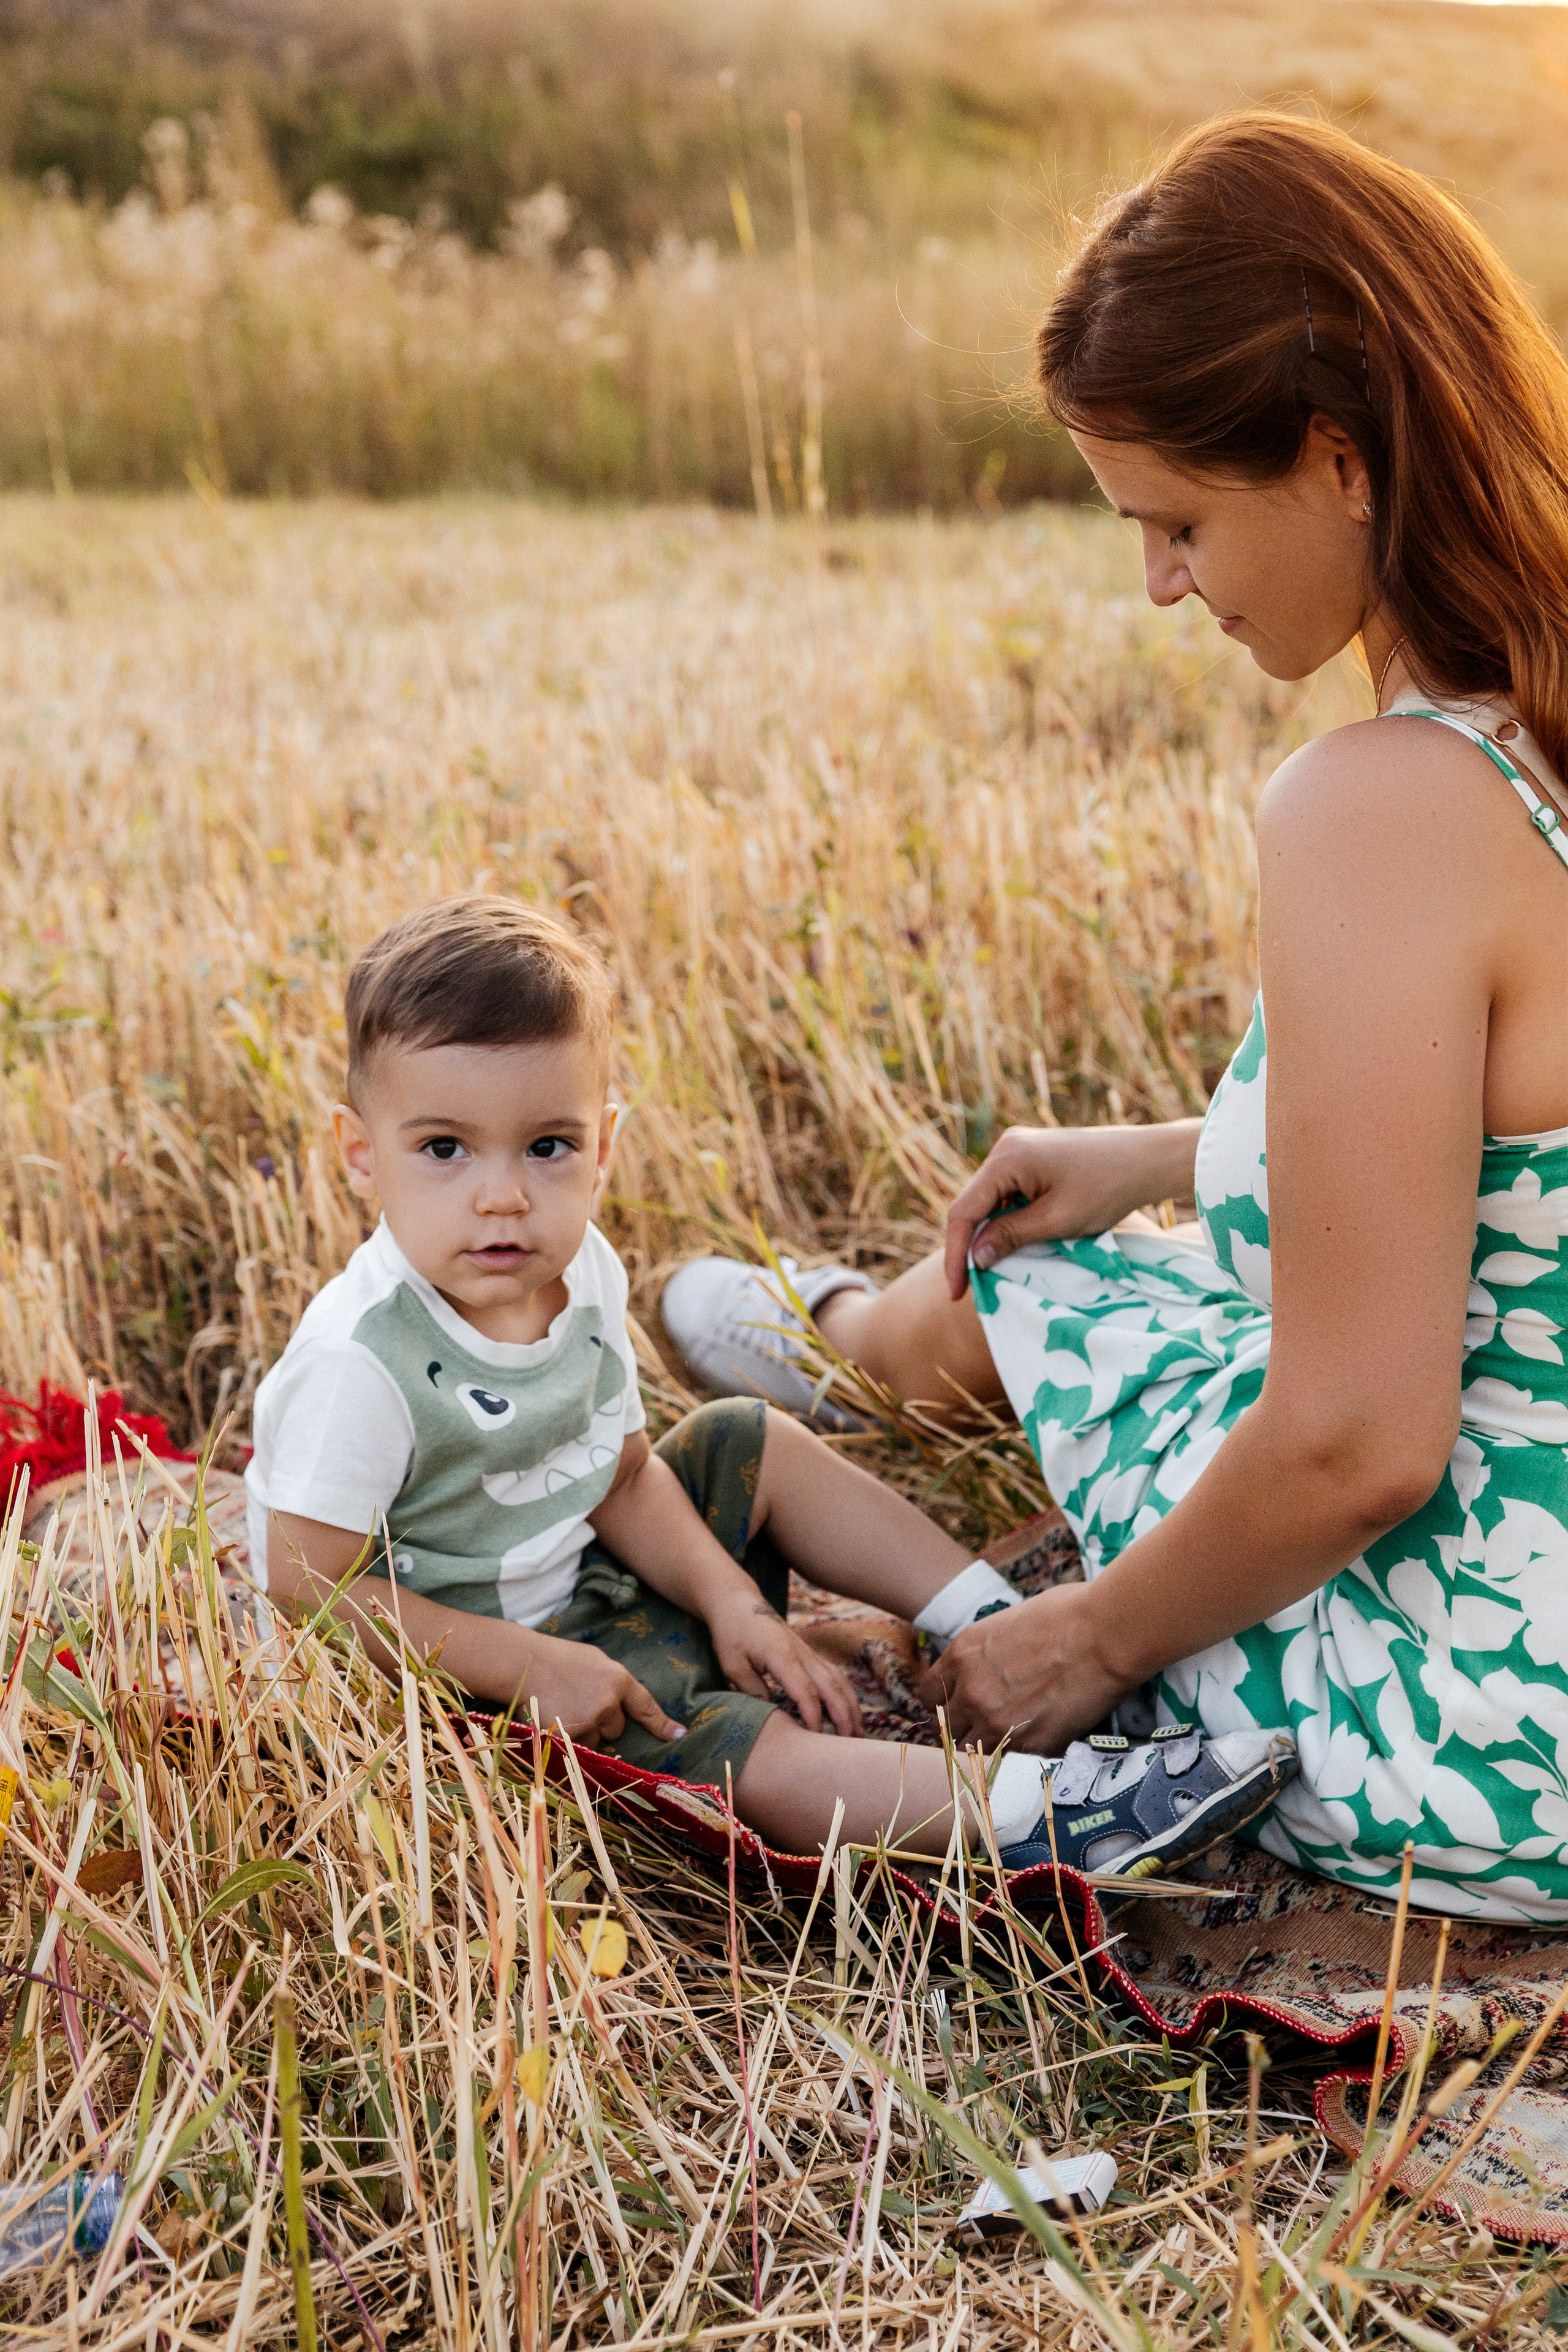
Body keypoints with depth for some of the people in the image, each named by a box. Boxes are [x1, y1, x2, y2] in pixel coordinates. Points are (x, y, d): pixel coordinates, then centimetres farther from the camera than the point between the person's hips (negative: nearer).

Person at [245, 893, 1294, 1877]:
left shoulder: (578, 1273, -5)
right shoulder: (361, 1364, -29)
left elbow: (622, 1472, 5)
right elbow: (310, 1585, -25)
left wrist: (731, 1603, -8)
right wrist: (524, 1666, -28)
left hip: (576, 1576, 9)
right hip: (458, 1658, -9)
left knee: (756, 1446, 9)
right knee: (728, 1750, -27)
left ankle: (1004, 1628, 11)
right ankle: (1037, 1809, -27)